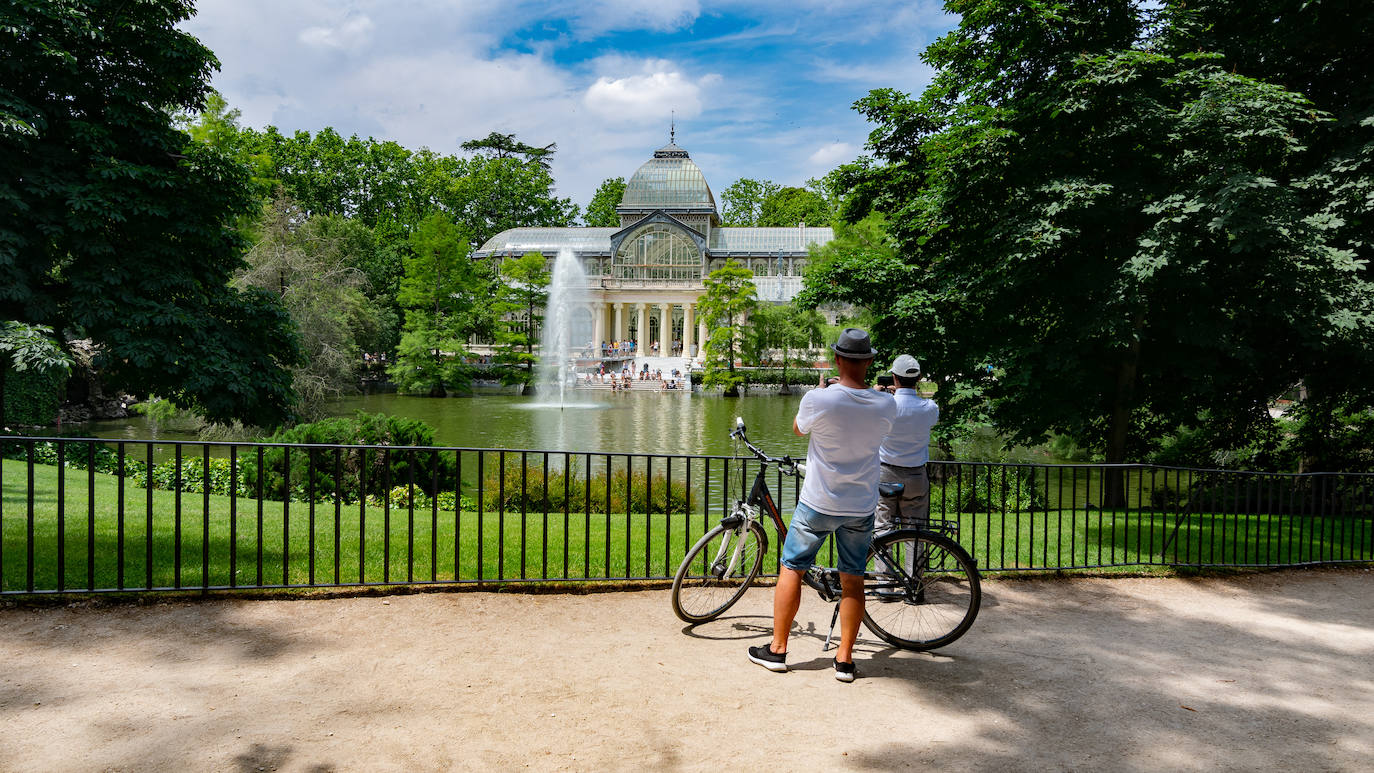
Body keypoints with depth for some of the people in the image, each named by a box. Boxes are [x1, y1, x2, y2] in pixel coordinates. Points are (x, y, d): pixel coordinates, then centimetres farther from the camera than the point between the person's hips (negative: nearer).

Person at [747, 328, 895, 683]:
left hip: (817, 505, -3)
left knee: (791, 569, 11)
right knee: (853, 580, 12)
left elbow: (798, 427, 3)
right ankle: (845, 658, 16)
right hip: (861, 508, 3)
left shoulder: (819, 399, -19)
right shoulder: (885, 405, -9)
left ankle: (777, 649, 18)